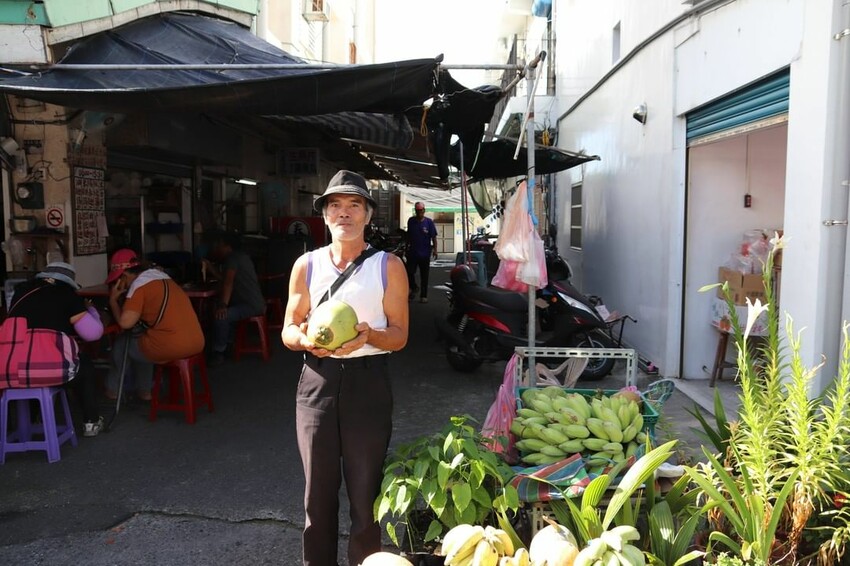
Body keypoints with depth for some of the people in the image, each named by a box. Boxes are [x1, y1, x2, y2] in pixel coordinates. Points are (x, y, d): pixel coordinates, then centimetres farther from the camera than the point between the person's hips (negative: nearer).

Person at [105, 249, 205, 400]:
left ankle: (113, 389, 41)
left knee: (121, 344, 21)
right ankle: (144, 390, 42)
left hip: (169, 347, -8)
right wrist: (125, 297, 24)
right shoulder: (162, 277, 20)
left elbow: (125, 322, -9)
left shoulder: (139, 284, -5)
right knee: (139, 341, 35)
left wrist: (113, 300, 7)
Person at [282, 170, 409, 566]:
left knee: (366, 492, 6)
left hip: (367, 381, -2)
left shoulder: (388, 266, 1)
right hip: (317, 380, 2)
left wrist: (368, 335, -20)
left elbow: (399, 336, 1)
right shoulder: (306, 265, 6)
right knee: (318, 491, 10)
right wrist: (307, 339, -15)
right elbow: (288, 330, 8)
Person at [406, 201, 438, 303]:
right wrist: (407, 247, 15)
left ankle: (423, 295, 13)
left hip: (425, 253, -2)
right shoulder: (411, 221, 4)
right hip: (412, 252, 2)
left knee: (424, 275, 5)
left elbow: (434, 237, -5)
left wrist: (435, 249, -12)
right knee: (409, 272, -3)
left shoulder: (429, 222, -4)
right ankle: (413, 289, 22)